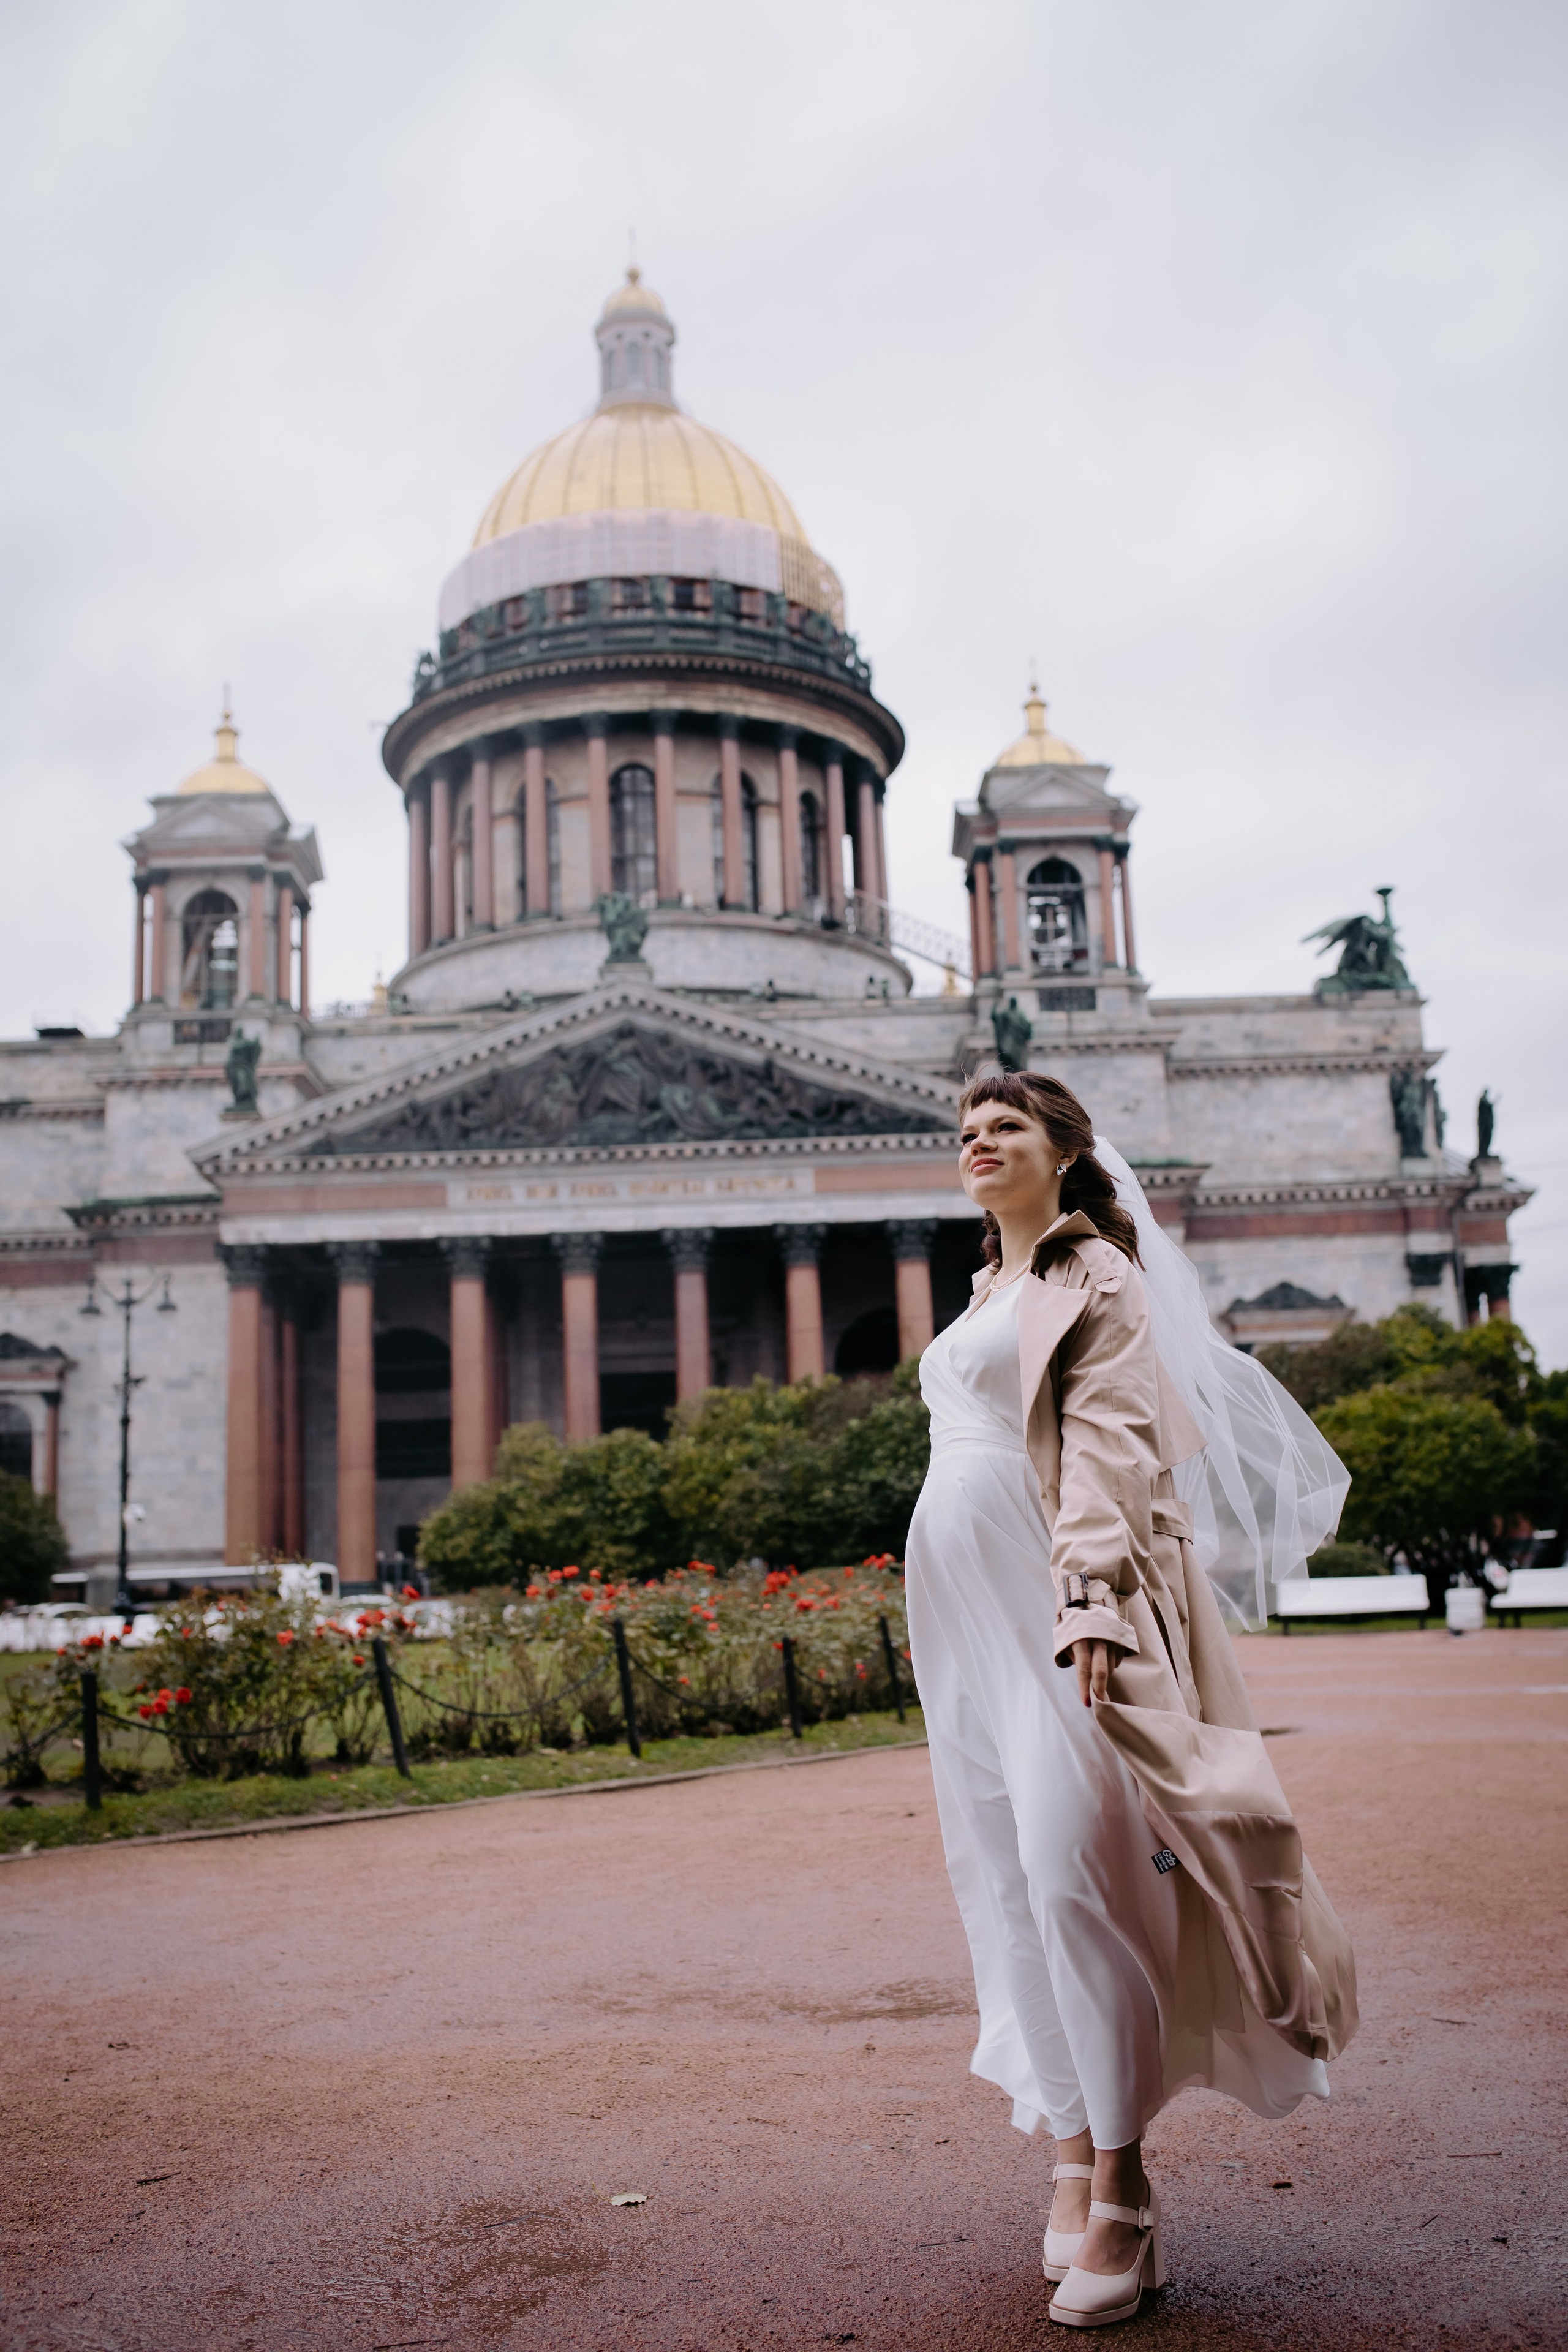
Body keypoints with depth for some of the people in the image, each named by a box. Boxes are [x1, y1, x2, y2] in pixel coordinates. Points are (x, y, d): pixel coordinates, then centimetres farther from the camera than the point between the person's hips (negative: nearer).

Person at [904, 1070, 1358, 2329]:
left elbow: (1109, 1448, -12)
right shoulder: (989, 1295, 22)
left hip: (1052, 1595, -8)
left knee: (1077, 1864, -12)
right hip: (963, 1603, 8)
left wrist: (1092, 1602, -24)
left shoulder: (1098, 1277, -1)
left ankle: (1122, 2190, -3)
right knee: (1007, 1877, 7)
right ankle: (1074, 2155, 18)